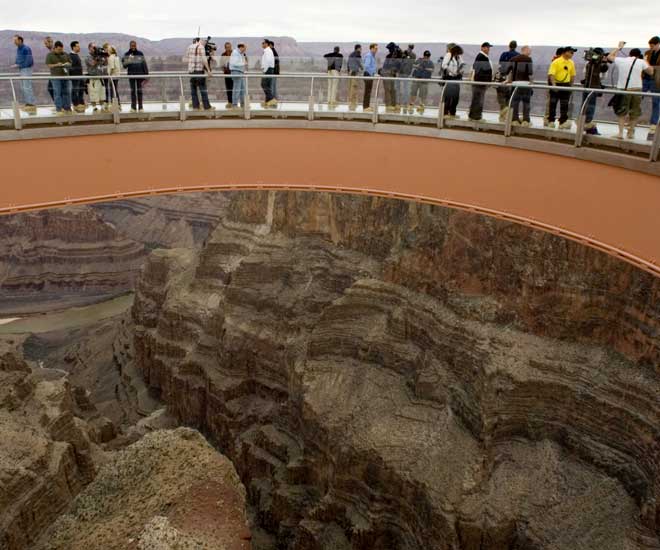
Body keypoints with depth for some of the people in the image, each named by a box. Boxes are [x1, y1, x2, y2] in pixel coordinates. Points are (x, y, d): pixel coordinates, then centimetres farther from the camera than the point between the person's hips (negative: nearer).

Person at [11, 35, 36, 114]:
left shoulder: (26, 49, -15)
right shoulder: (18, 49, 12)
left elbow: (29, 61, -20)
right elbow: (18, 59, 21)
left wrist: (18, 66, -17)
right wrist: (15, 64, 0)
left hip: (27, 69, -9)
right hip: (21, 70, 9)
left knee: (27, 87, -13)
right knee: (23, 87, 10)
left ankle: (32, 105, -12)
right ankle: (27, 103, 16)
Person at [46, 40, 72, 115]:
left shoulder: (65, 54, 12)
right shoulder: (50, 55, 1)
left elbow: (70, 63, 16)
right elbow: (49, 65, -4)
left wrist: (67, 64, -6)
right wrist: (57, 65, -18)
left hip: (65, 76, 4)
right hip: (56, 76, -4)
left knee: (67, 92, 5)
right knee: (58, 93, -4)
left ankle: (67, 108, 13)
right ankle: (59, 109, -1)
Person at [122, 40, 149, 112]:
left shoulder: (140, 54, 3)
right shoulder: (127, 55, 4)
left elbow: (144, 65, 5)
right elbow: (124, 66, -1)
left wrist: (146, 74, 1)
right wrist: (128, 60, -18)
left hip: (139, 74, 0)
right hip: (131, 74, 1)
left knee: (139, 91, 2)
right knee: (132, 91, 2)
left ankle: (140, 107, 7)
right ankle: (133, 107, 5)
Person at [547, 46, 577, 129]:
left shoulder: (571, 63, 8)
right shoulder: (556, 62, -8)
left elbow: (572, 75, 16)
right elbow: (551, 74, -15)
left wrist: (570, 86, 13)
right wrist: (553, 84, -25)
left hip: (566, 85, 5)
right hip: (556, 85, -5)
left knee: (564, 105, 3)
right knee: (553, 104, 3)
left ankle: (563, 122, 7)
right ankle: (551, 121, 11)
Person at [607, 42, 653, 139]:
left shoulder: (620, 60, 4)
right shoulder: (641, 62, 2)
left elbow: (609, 56, 22)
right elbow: (651, 72, 12)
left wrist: (618, 48, 33)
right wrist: (645, 61, 23)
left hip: (623, 89, 0)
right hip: (636, 89, 0)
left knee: (622, 112, 7)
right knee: (634, 113, 12)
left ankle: (621, 132, -4)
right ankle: (631, 133, 17)